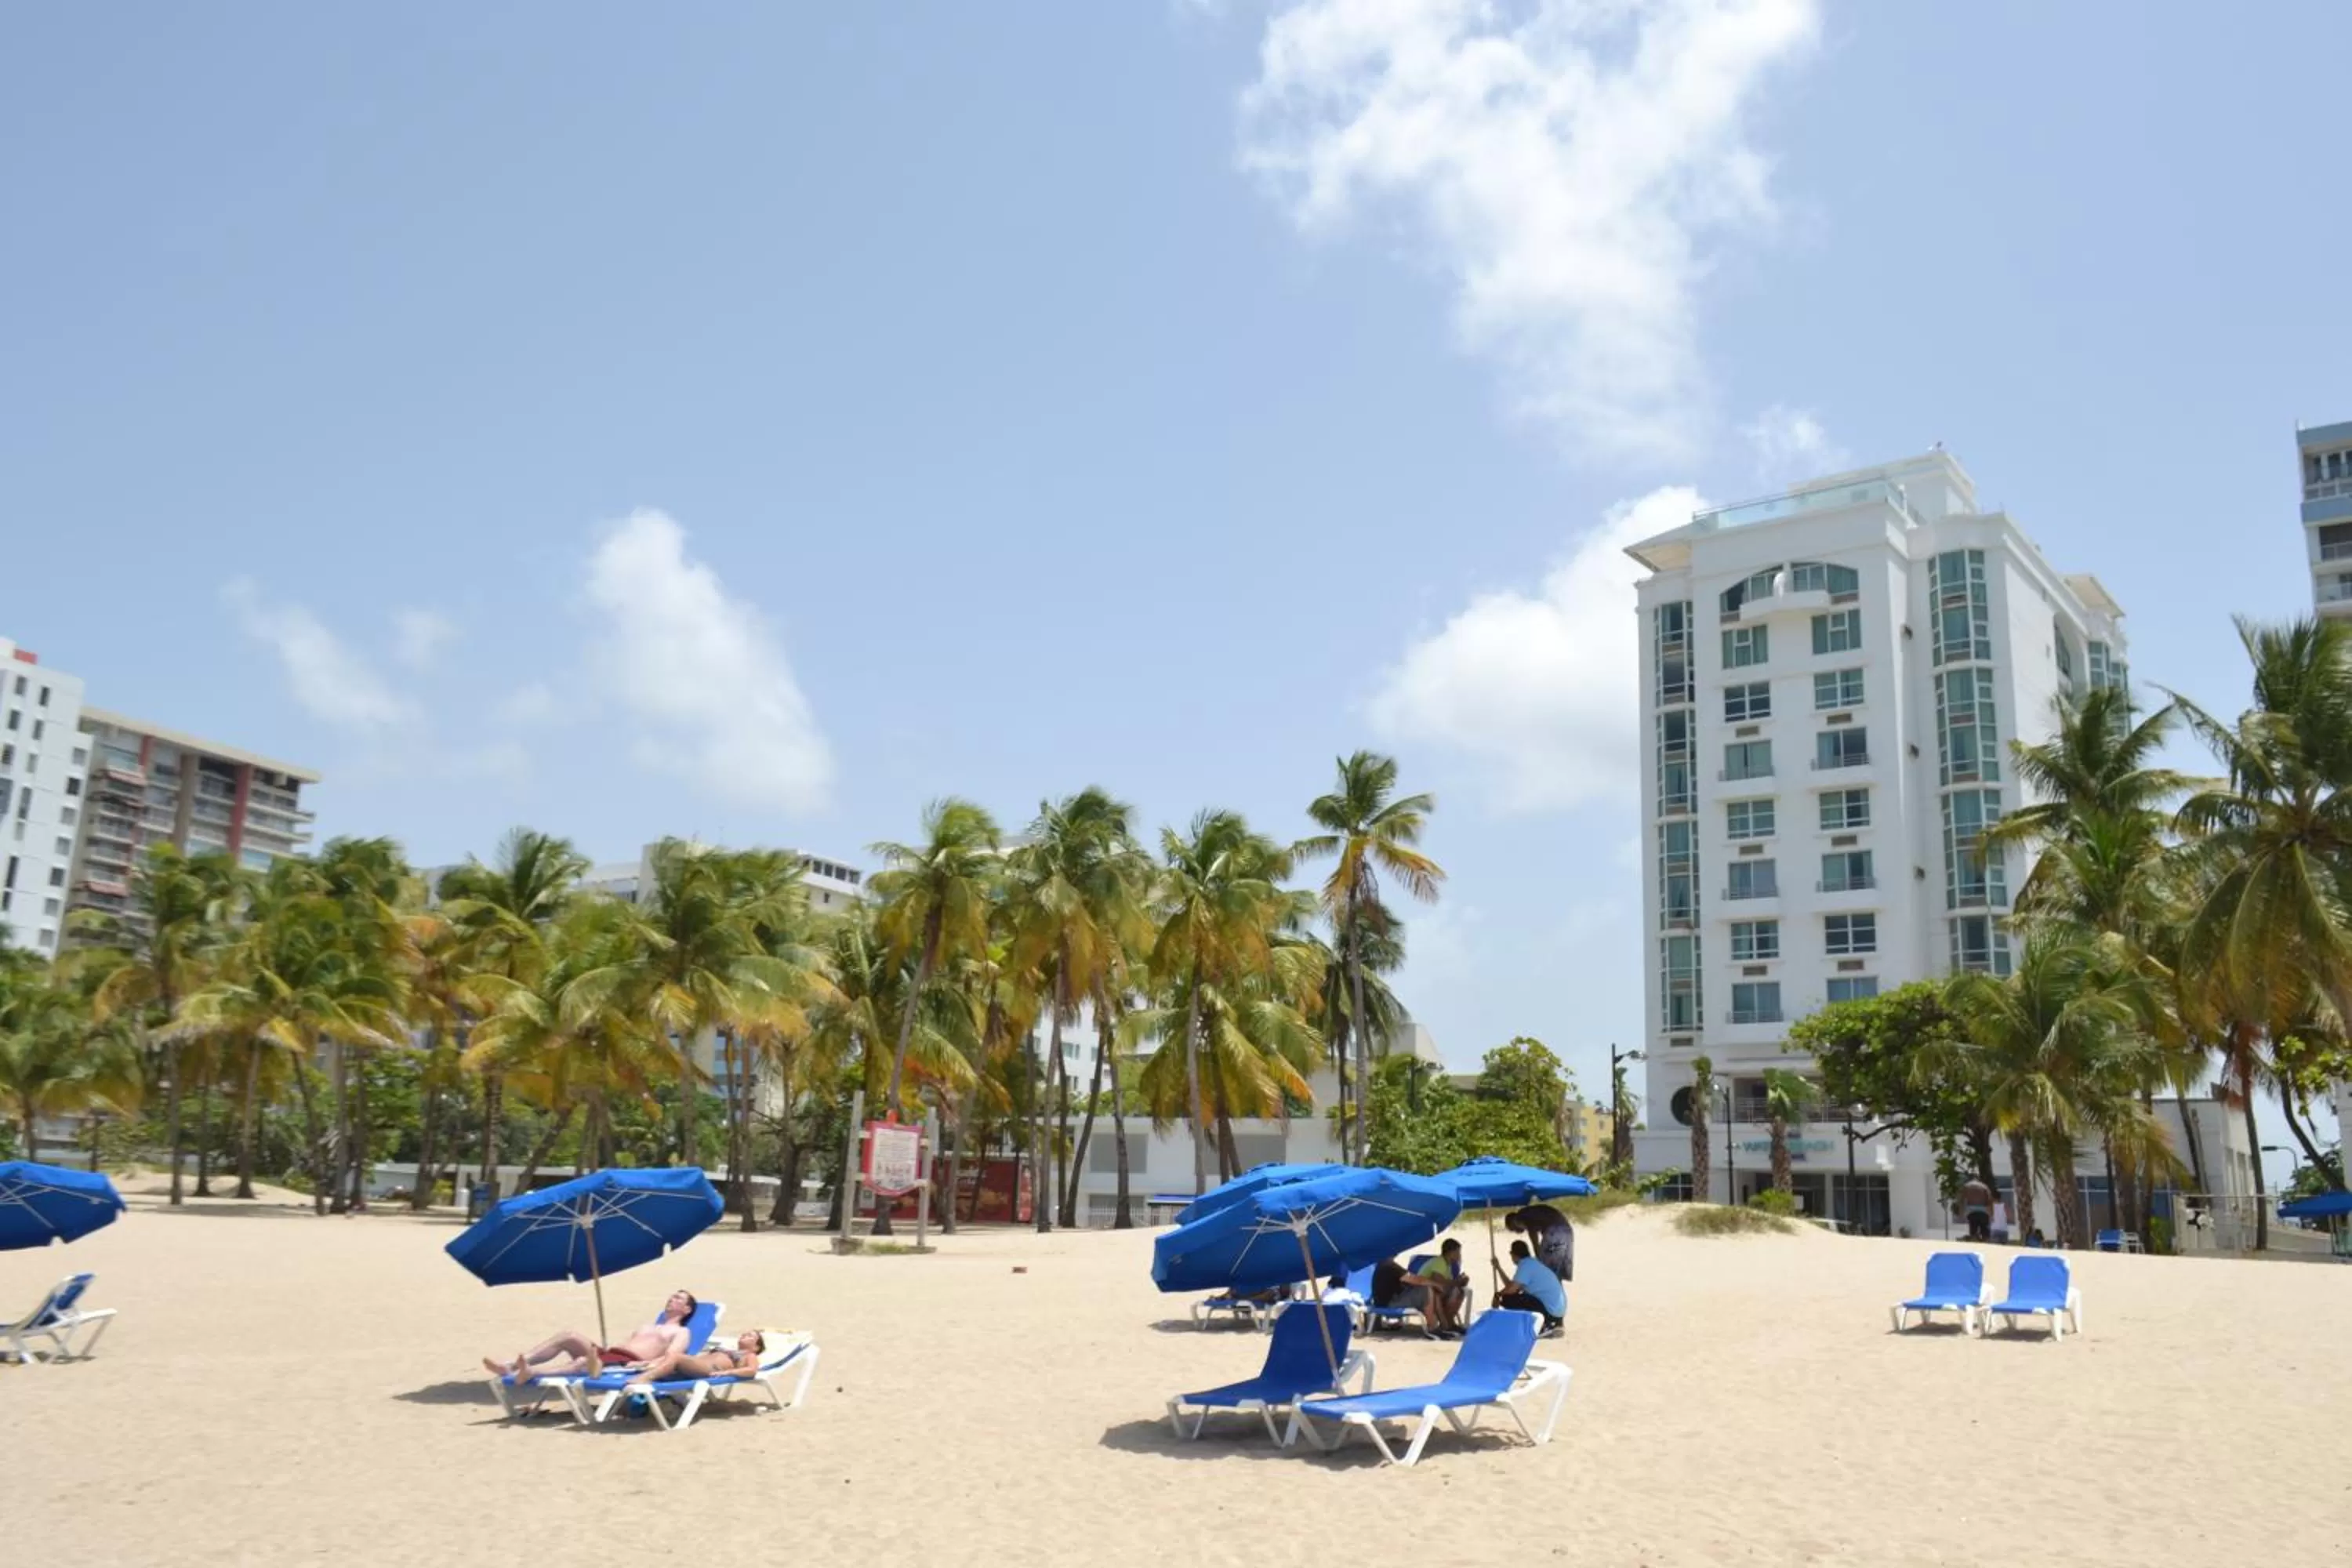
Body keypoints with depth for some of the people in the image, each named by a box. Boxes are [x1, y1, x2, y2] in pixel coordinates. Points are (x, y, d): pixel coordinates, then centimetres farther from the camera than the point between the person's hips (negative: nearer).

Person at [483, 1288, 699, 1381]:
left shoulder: (681, 1332, 14)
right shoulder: (647, 1327, 40)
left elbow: (669, 1359, -6)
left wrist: (642, 1365, -22)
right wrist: (603, 1347, 11)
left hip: (627, 1362, -7)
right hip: (608, 1355, 7)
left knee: (583, 1363, -34)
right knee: (571, 1335, -14)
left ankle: (530, 1372, -57)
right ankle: (512, 1366, -27)